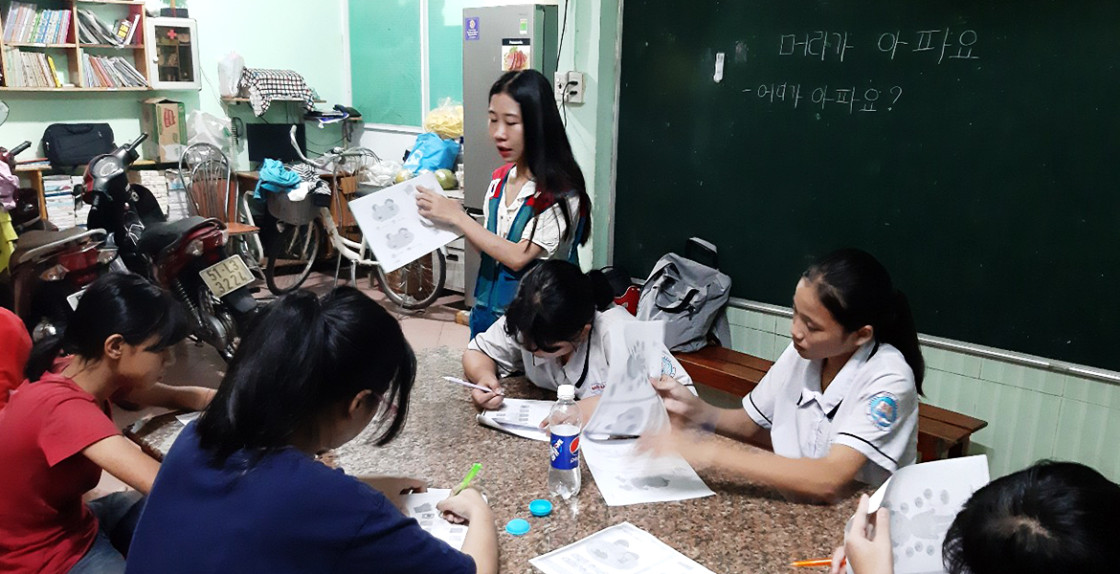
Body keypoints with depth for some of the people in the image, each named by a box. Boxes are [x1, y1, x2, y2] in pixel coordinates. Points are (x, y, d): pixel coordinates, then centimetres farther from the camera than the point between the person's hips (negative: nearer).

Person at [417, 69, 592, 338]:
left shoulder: (560, 191, -18)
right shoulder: (500, 179, 2)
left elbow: (518, 256, -20)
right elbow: (491, 246, 9)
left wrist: (457, 217, -17)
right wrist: (450, 216, -6)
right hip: (487, 312, 6)